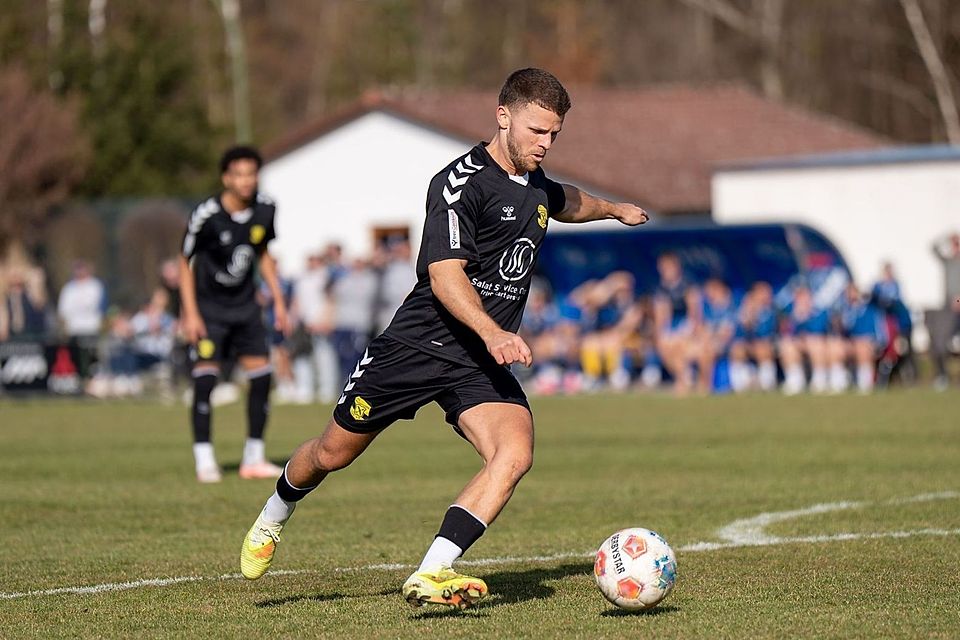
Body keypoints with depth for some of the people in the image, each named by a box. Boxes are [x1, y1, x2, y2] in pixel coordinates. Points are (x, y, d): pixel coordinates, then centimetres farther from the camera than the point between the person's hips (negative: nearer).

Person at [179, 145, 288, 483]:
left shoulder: (265, 209, -6)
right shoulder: (206, 215, -20)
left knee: (261, 375, -1)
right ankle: (204, 461, -9)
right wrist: (190, 314, -16)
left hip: (245, 304, 5)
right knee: (205, 377, -14)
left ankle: (254, 458, 10)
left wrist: (278, 300, 9)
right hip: (208, 305, -5)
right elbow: (185, 262, -10)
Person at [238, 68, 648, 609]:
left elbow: (565, 201, 37)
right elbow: (445, 276, -29)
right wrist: (492, 332, -42)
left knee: (515, 454, -23)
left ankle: (431, 574, -27)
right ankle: (273, 519, 42)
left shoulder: (533, 183, 9)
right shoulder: (462, 183, -17)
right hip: (419, 346, -6)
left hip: (484, 363, 6)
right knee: (334, 452, 10)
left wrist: (614, 209, 53)